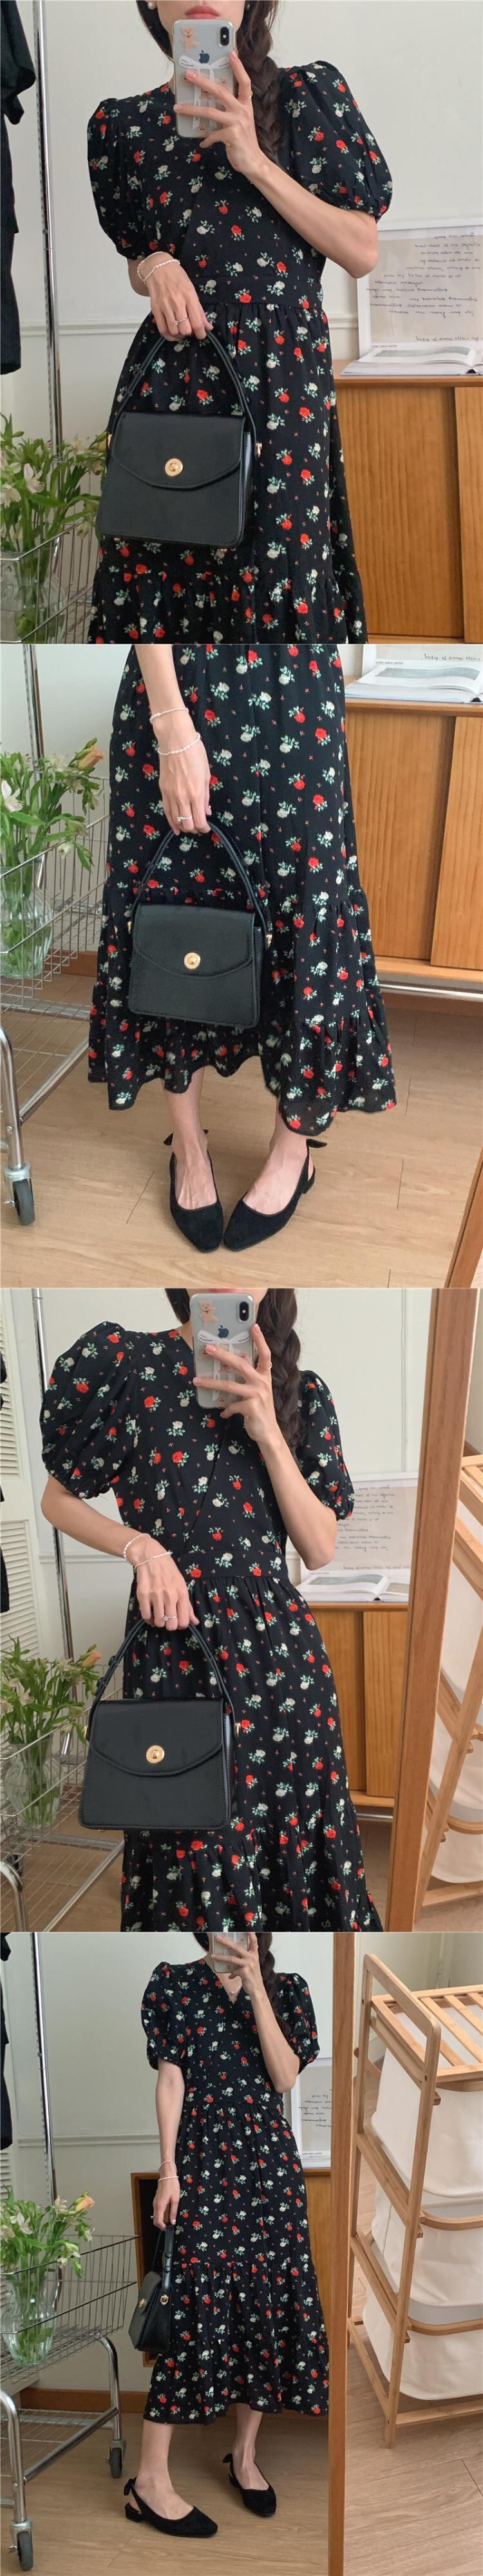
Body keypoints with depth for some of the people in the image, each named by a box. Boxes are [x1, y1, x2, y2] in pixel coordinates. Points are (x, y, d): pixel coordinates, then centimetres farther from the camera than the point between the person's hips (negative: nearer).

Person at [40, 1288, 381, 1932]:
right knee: (194, 1846, 5)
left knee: (296, 1829, 8)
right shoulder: (123, 1363, -5)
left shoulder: (302, 1394, 4)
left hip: (280, 1644, 3)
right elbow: (58, 1499, 5)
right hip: (175, 1641, -2)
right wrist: (141, 1546, -13)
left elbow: (321, 1548, -2)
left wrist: (268, 1431, -14)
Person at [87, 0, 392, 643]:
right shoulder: (126, 125, 10)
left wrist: (256, 162, -10)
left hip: (284, 376, -2)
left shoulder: (310, 96, 3)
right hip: (170, 377, 2)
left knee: (277, 578, -6)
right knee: (159, 563, 0)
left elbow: (363, 251, -2)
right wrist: (155, 269, -4)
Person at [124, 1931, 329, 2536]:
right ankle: (150, 2481, -4)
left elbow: (284, 2078, -8)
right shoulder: (176, 1985, 0)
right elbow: (171, 2082, -3)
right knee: (194, 2309, -8)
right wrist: (168, 2171, -9)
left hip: (271, 2166, 3)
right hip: (203, 2165, -3)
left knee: (268, 2307, 6)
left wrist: (255, 1987, -14)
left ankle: (245, 2455, 24)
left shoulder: (286, 1989, 5)